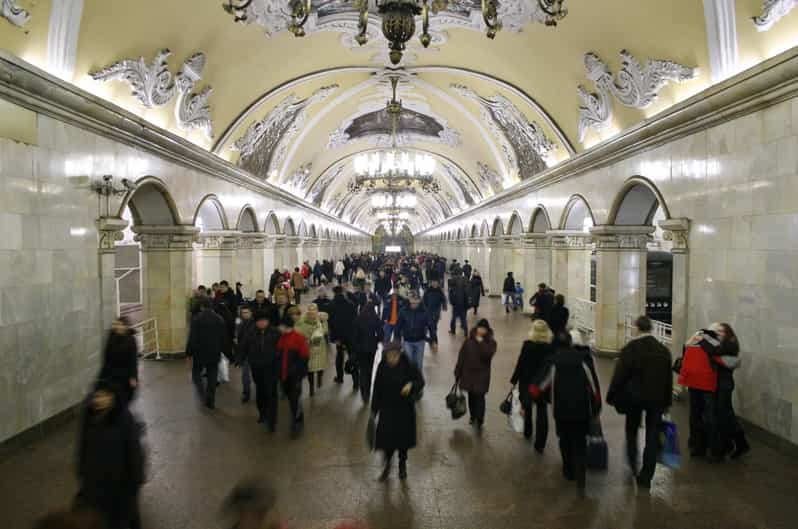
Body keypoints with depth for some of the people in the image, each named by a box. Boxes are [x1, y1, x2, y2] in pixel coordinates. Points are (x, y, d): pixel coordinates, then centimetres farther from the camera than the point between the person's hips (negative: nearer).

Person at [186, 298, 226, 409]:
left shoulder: (197, 319, -11)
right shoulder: (220, 319, 1)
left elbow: (192, 338, -13)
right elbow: (224, 338, 6)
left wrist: (189, 353, -3)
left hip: (199, 353, -3)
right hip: (215, 354, 3)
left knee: (196, 372, 16)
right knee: (212, 377, 10)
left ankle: (202, 393, -3)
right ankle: (210, 402, 13)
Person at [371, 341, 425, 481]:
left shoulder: (408, 367, -18)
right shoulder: (382, 367, -12)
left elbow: (420, 381, -7)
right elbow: (377, 389, -4)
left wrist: (411, 385, -29)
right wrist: (374, 410, 1)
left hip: (404, 408, -1)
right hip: (387, 408, 1)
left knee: (403, 437, 13)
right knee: (386, 437, 1)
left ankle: (402, 465, 39)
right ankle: (387, 464, 29)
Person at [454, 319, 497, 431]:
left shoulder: (491, 343, -4)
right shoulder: (469, 341, 0)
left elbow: (487, 354, -23)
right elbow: (461, 358, 3)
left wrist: (481, 341, -20)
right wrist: (457, 373, 3)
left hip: (482, 375, -3)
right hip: (468, 374, 3)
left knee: (479, 397, -10)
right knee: (471, 396, 13)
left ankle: (479, 421, -10)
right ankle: (473, 417, 30)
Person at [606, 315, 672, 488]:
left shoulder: (630, 349, -14)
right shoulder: (663, 350, 0)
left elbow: (619, 376, -14)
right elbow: (668, 379, 6)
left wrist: (611, 396, -3)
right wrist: (667, 401, 14)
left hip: (634, 398, -3)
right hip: (656, 399, 3)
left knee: (632, 430, 20)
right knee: (652, 437, 8)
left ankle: (632, 465, 23)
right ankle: (646, 477, 10)